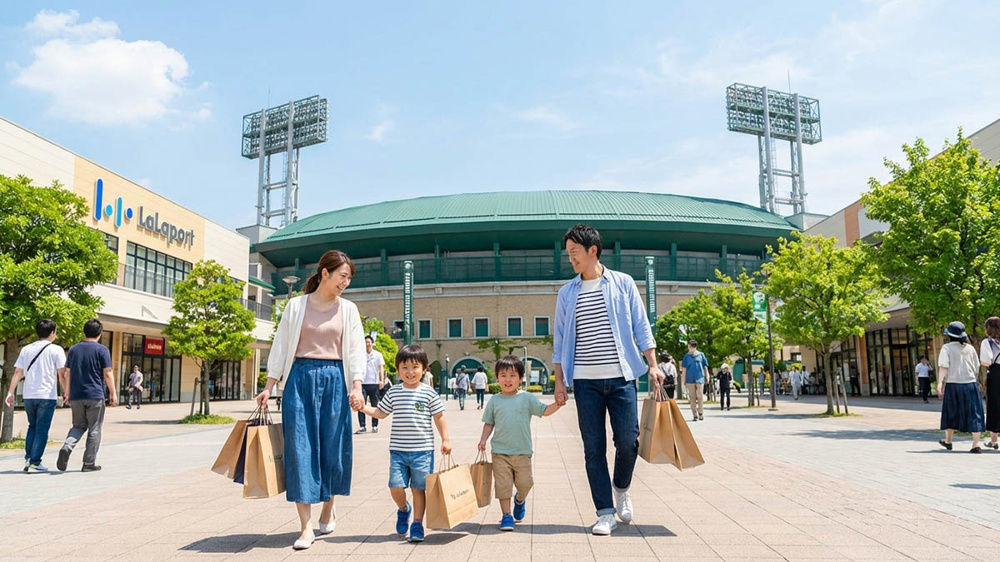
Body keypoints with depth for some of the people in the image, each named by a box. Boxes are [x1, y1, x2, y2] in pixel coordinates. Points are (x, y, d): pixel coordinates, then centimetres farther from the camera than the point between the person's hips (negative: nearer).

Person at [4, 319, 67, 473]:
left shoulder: (26, 349, 9)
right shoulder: (56, 350, -4)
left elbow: (17, 372, 7)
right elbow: (62, 374, -5)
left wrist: (10, 392, 9)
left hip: (28, 395, 5)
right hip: (47, 396, -5)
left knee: (32, 427, 18)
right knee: (42, 430, 0)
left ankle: (28, 458, 11)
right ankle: (35, 462, -1)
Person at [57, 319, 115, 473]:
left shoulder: (73, 350, 9)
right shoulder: (102, 350, -5)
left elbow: (67, 373, 12)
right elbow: (107, 374, -8)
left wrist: (67, 393, 20)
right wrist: (113, 393, 0)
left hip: (76, 396, 4)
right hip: (95, 396, -4)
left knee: (78, 426, 17)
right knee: (94, 430, 4)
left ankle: (67, 447, -11)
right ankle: (89, 463, 6)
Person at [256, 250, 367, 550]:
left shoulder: (348, 309, 7)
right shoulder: (296, 305, 4)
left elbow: (356, 350, 4)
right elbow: (281, 347, 6)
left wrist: (357, 386, -8)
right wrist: (268, 387, 2)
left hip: (334, 381, 1)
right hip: (300, 378, -1)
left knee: (333, 447, 4)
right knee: (300, 447, -5)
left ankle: (328, 508, 28)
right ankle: (306, 527, -1)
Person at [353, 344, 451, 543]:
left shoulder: (429, 393, -1)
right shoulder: (393, 393, 5)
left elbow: (439, 417, 5)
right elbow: (381, 413, 16)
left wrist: (445, 439, 1)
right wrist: (363, 408, 3)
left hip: (422, 450, -2)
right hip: (398, 450, 2)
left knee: (418, 488, 3)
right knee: (396, 486, -4)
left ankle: (417, 524, 17)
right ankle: (403, 509, 28)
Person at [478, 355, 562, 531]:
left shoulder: (527, 398, 1)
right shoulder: (494, 401, 4)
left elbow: (544, 411, 1)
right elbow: (489, 423, 11)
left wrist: (558, 404, -15)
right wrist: (483, 439, -1)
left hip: (522, 452, 0)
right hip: (500, 452, 0)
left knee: (524, 482, 5)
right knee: (503, 483, -2)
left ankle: (520, 500, 38)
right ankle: (506, 515, 11)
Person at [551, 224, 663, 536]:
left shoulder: (623, 283, 5)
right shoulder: (567, 293, 10)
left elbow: (641, 327, 6)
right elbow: (560, 340, 12)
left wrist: (653, 365, -2)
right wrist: (559, 380, 6)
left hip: (621, 376, -1)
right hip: (585, 380, 2)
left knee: (628, 440, -1)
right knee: (594, 448, 1)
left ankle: (621, 488, 28)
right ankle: (606, 513, 10)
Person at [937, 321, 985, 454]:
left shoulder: (947, 348, -4)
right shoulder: (970, 348, 7)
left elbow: (944, 366, -14)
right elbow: (977, 367, 12)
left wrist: (940, 382, -17)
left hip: (953, 384, -2)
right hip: (970, 383, 2)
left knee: (951, 413, 13)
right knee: (974, 414, 3)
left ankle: (948, 441, 26)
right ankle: (976, 445, -5)